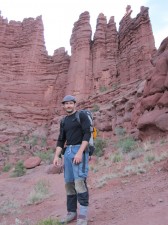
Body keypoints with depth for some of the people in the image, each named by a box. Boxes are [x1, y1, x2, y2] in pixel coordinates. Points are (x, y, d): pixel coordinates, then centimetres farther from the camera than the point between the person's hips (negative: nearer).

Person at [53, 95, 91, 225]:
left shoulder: (82, 116, -2)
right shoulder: (64, 121, 19)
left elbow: (87, 134, -12)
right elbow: (61, 140, 18)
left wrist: (80, 152, -21)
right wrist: (57, 156, 5)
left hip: (80, 150, -7)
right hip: (68, 152, 7)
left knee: (79, 181, -16)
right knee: (69, 182, 7)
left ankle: (83, 214, -9)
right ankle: (72, 212, 18)